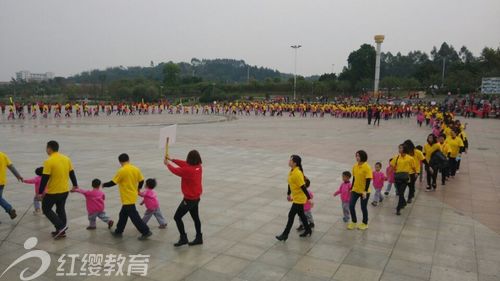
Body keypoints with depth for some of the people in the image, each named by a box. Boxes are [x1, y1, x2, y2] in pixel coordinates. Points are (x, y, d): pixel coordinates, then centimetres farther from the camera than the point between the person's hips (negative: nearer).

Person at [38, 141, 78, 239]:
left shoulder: (49, 161, -18)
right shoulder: (66, 159, 2)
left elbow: (44, 179, -18)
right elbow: (72, 173, 10)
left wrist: (40, 192, -11)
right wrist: (75, 185, 21)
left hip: (53, 192, -6)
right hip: (65, 191, 7)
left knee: (46, 209, 12)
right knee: (61, 210, 18)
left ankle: (60, 226, 1)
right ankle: (61, 231, 23)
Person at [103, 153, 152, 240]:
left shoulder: (121, 171, -18)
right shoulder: (136, 169, 1)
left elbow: (113, 182, -12)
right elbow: (141, 181, 8)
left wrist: (103, 185, 6)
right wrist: (137, 189, 28)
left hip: (128, 198, -8)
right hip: (132, 196, 8)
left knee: (134, 216, -2)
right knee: (123, 214, 20)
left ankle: (146, 232, 0)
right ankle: (118, 231, 31)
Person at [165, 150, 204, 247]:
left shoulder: (188, 170, -27)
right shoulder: (199, 167, -4)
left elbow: (175, 170, -11)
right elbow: (184, 164, 6)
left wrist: (167, 163, 8)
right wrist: (171, 159, 9)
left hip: (189, 199, -8)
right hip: (196, 197, 8)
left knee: (177, 217, 5)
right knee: (195, 217, 19)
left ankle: (183, 238, 10)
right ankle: (199, 238, 28)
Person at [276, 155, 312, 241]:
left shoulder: (297, 174, -26)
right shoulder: (291, 171, 2)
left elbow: (303, 187, -26)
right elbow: (290, 184, 14)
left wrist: (309, 198, -24)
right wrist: (288, 194, 21)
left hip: (299, 199, -9)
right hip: (296, 197, 9)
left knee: (291, 215, -2)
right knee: (301, 214, 21)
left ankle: (285, 235, 8)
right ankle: (307, 230, 38)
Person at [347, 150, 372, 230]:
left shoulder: (367, 167, -17)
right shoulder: (355, 166, 2)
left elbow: (368, 180, -19)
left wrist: (365, 191, -22)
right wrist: (351, 188, 13)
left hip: (364, 191, -5)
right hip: (355, 190, 6)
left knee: (363, 207, 8)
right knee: (351, 205, 3)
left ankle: (365, 223, 28)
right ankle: (353, 222, 23)